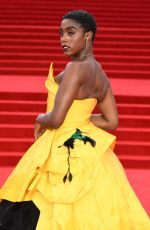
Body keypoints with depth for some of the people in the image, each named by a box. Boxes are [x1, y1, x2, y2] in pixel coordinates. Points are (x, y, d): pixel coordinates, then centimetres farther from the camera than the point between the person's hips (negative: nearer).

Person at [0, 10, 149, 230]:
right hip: (87, 150, 9)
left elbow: (55, 119, -23)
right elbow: (112, 121, 13)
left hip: (65, 153, -9)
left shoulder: (76, 68, -18)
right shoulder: (100, 74, 8)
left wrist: (40, 119, -1)